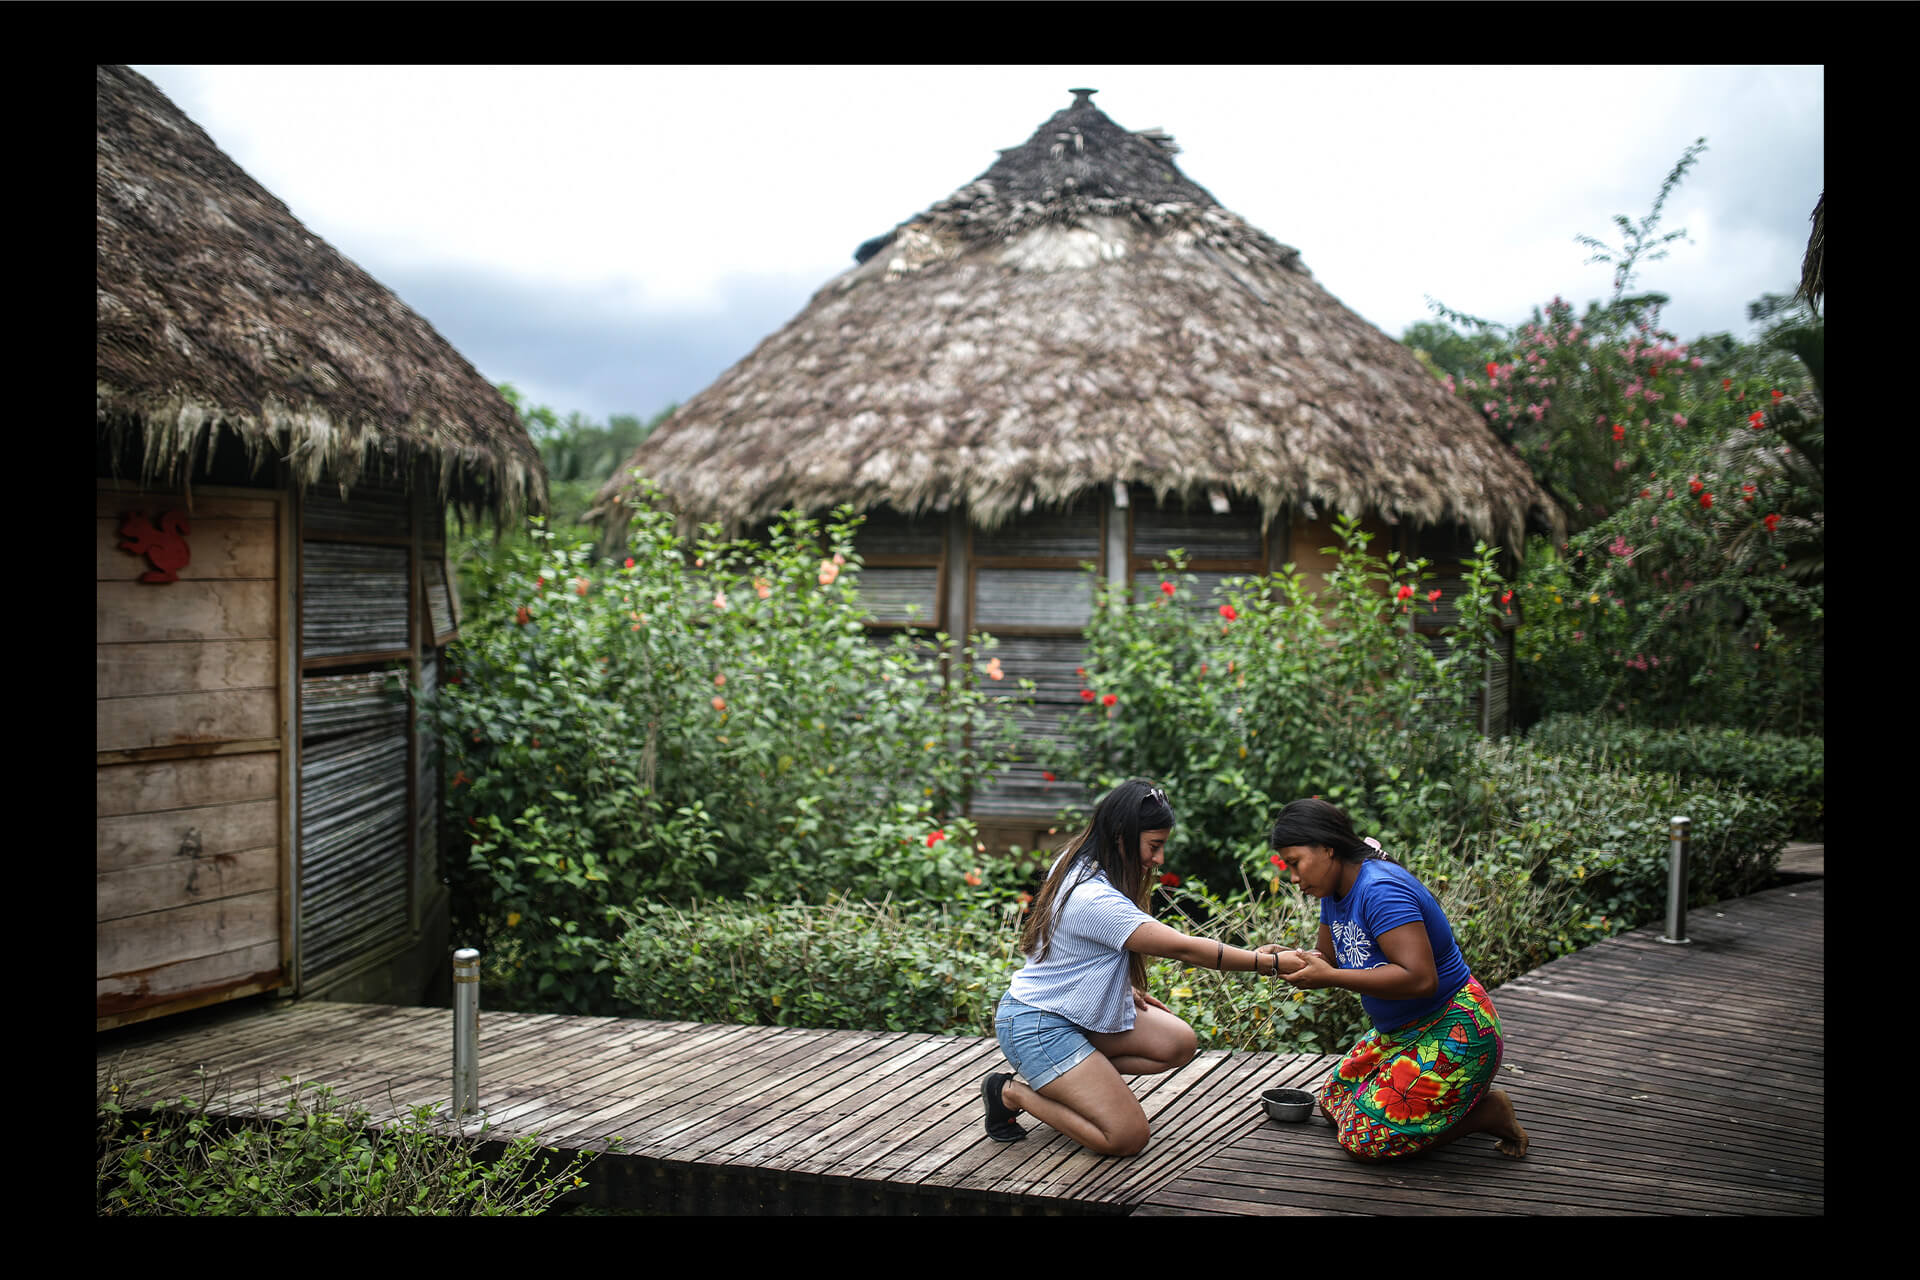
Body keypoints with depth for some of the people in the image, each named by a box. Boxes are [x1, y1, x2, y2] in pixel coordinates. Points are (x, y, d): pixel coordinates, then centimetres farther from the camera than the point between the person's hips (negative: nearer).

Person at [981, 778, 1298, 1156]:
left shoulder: (1077, 865, 1)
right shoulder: (1095, 899, -29)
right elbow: (1183, 948, -26)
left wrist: (1122, 987, 10)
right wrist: (1265, 962, -19)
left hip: (1077, 1011, 10)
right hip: (1038, 1026, -10)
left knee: (1180, 1044, 2)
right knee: (1127, 1136, -14)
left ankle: (1064, 1080, 8)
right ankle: (1012, 1092, 0)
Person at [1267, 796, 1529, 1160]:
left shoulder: (1380, 889, -26)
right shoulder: (1335, 891, 4)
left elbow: (1420, 978, -34)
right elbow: (1328, 957, 12)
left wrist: (1329, 978, -30)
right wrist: (1288, 959, -10)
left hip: (1454, 1032, -10)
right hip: (1404, 1032, 10)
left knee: (1365, 1137, -14)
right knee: (1333, 1102, 13)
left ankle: (1491, 1111, 1)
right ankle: (1464, 1096, 18)